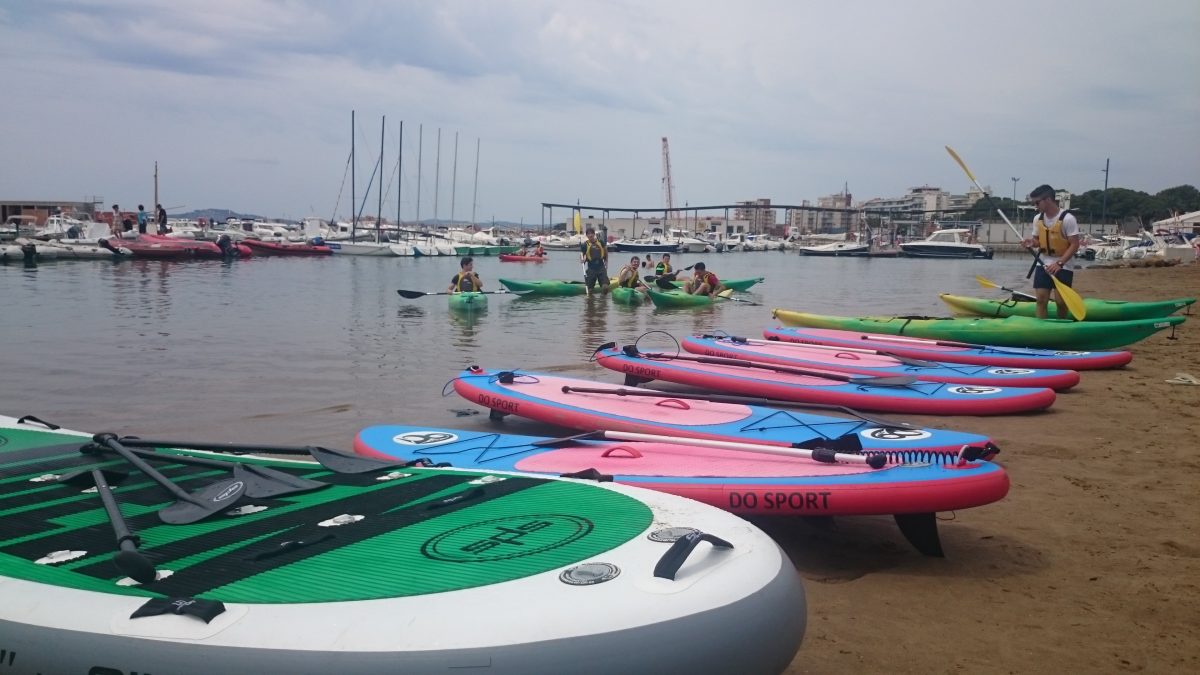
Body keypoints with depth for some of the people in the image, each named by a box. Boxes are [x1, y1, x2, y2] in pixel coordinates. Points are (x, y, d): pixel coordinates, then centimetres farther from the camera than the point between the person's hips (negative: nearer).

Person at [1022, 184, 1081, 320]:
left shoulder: (1067, 219, -16)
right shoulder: (1037, 219, 2)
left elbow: (1074, 244, -16)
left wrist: (1059, 263, -25)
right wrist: (1032, 243, -10)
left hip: (1063, 266, -5)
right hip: (1043, 264, 5)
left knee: (1060, 301, -5)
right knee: (1041, 299, -1)